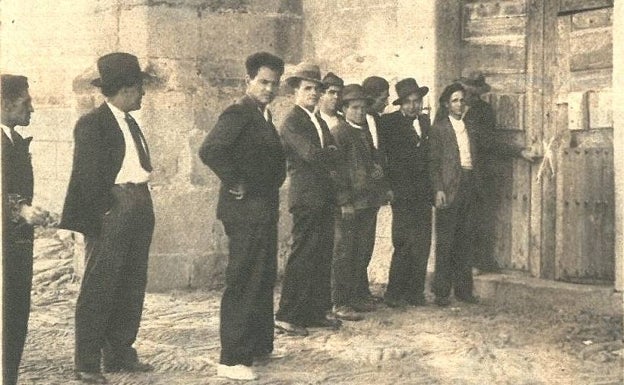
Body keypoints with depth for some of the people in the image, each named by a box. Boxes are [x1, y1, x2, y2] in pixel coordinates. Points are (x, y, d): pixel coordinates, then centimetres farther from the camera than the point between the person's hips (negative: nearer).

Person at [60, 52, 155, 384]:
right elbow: (87, 174, -12)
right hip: (112, 209, -9)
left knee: (132, 285, 12)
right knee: (99, 288, -4)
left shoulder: (130, 122, 17)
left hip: (140, 207, 9)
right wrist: (98, 216, -15)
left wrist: (143, 207, 11)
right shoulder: (92, 123, -8)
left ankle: (120, 353, 23)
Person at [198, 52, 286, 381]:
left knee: (262, 281, 18)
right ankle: (232, 360, 1)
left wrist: (272, 184, 13)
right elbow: (209, 150, -30)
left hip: (263, 209, 10)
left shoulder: (263, 116, 14)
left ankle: (258, 346, 31)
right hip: (246, 210, -10)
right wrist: (235, 184, -22)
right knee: (243, 284, -6)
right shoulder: (238, 114, -16)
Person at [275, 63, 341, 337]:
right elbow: (311, 153, -21)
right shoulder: (292, 121, -9)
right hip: (306, 196, -9)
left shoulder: (319, 121, 19)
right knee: (303, 257, -7)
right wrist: (331, 155, -3)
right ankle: (286, 316, -1)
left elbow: (333, 152, 16)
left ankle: (316, 312, 18)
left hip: (324, 197, 9)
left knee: (322, 257, 11)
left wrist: (327, 158, -5)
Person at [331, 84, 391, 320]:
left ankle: (356, 295, 24)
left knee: (363, 252, 13)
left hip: (369, 201, 8)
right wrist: (344, 201, -17)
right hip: (348, 203, -7)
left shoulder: (367, 132, 16)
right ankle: (340, 302, 4)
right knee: (344, 253, -2)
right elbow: (335, 169, -13)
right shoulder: (338, 133, -7)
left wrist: (382, 189, 12)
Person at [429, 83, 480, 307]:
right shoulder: (439, 128, 0)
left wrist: (475, 186, 9)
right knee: (445, 242, -2)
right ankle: (441, 292, 3)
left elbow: (474, 160, 19)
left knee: (465, 240, 9)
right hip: (449, 188, -6)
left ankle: (463, 289, 17)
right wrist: (438, 190, -15)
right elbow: (434, 161, -6)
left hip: (468, 186, 6)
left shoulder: (469, 129, 18)